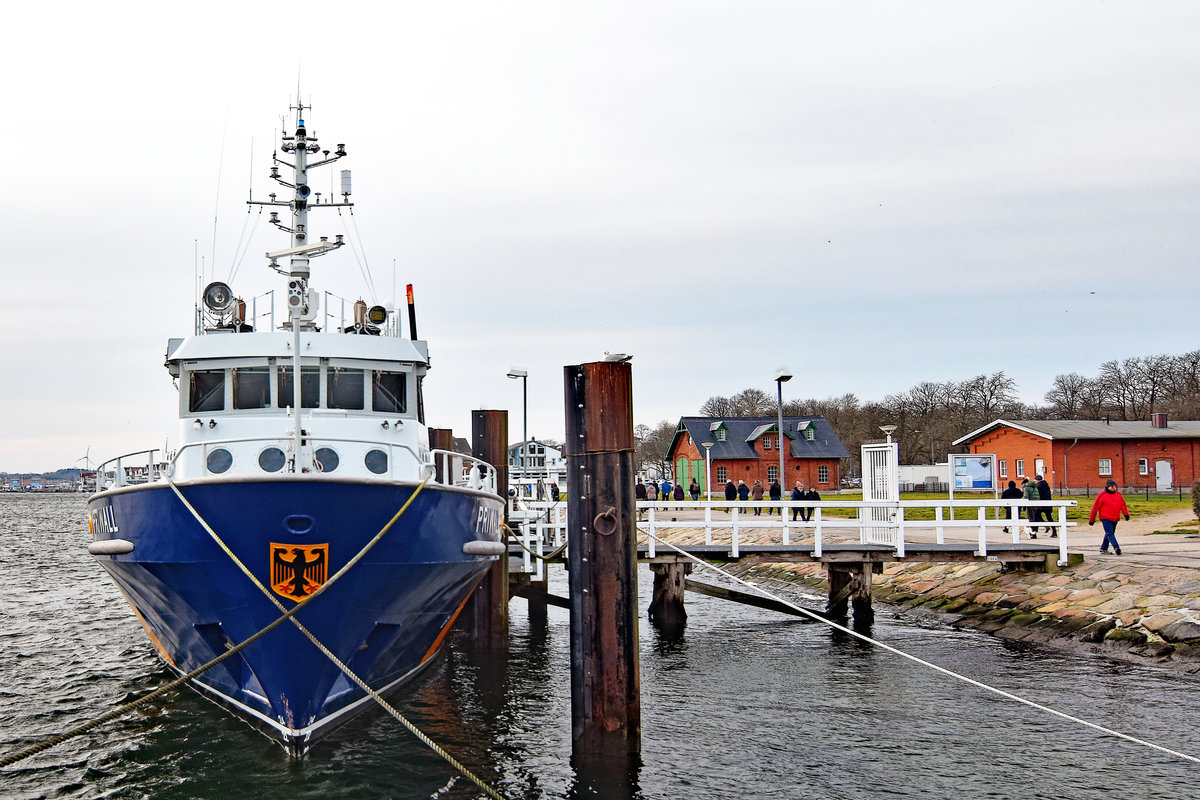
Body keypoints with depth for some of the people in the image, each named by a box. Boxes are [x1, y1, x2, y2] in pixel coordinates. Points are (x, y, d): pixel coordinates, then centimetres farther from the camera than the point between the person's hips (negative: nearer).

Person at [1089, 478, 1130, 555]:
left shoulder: (1118, 495, 11)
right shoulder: (1102, 495, -5)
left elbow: (1123, 505, 10)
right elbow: (1095, 507, -3)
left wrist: (1126, 514, -8)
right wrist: (1091, 519, -3)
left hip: (1115, 519, 6)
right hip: (1106, 518, -6)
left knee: (1109, 533, 13)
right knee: (1110, 533, -17)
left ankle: (1103, 548, 24)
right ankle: (1116, 548, -30)